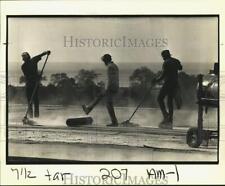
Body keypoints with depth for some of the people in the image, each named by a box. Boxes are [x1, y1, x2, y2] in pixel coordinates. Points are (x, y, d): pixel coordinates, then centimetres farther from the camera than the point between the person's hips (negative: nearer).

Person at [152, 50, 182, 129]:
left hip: (168, 83, -7)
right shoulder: (176, 61, 12)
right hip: (175, 83, 8)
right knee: (170, 101, 10)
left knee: (160, 98, 5)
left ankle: (165, 116, -10)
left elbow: (163, 75, -16)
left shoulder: (166, 63, -11)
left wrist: (156, 80, -4)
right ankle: (169, 122, 6)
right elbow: (180, 68, 33)